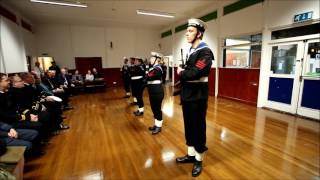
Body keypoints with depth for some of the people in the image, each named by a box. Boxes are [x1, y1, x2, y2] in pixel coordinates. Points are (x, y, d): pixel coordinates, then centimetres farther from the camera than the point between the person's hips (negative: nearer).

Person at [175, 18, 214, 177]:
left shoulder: (205, 52, -12)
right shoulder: (190, 51, 15)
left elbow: (195, 73, -26)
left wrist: (181, 73, -9)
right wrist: (182, 73, -5)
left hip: (197, 98, -8)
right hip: (187, 96, 8)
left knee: (198, 128, 5)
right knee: (188, 127, 17)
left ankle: (199, 160, 25)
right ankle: (191, 155, 35)